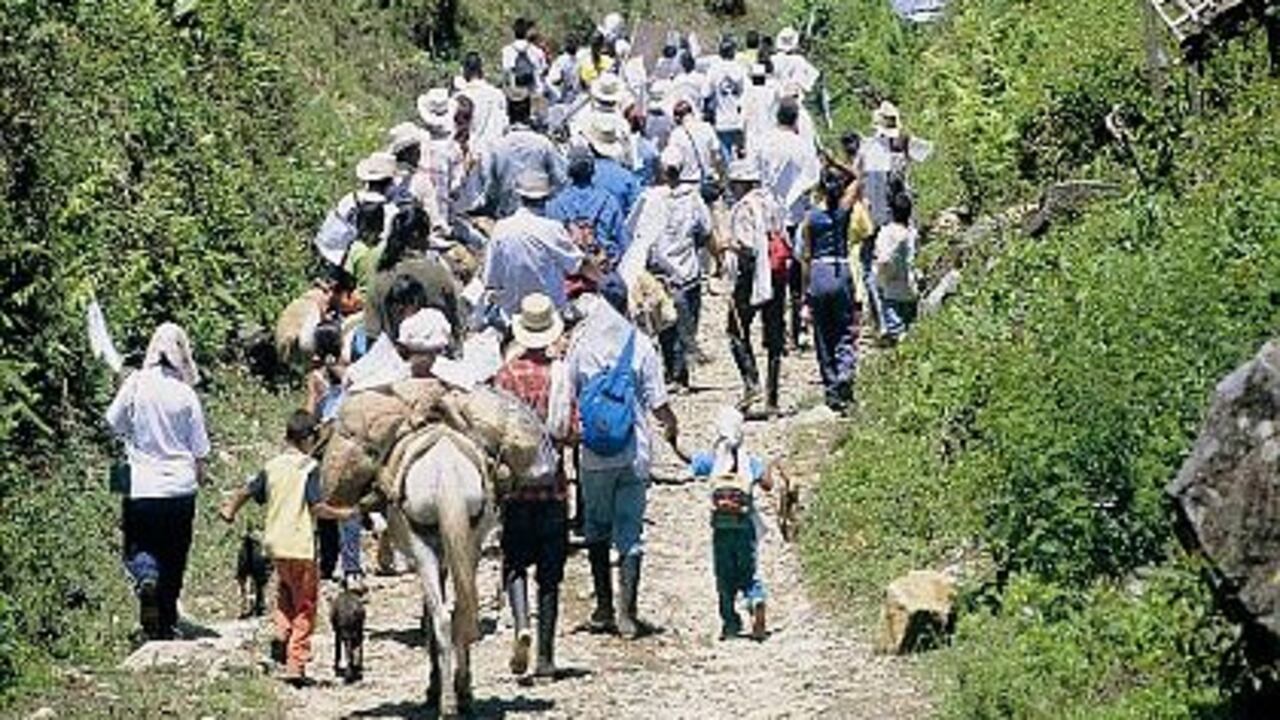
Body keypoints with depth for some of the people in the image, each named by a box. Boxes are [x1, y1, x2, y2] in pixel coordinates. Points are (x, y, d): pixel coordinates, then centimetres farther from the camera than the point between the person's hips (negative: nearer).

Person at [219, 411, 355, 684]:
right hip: (300, 546, -5)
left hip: (274, 542, 5)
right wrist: (342, 514, 0)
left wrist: (230, 511, 31)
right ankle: (295, 665, -1)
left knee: (285, 595, 27)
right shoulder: (309, 467, -9)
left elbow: (246, 492, 12)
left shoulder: (272, 466, 6)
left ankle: (282, 633, 2)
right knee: (305, 608, 3)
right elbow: (317, 507, -15)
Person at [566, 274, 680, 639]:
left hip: (594, 454, 1)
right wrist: (672, 427, 17)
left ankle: (604, 608, 16)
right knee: (631, 533, 3)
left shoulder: (581, 345, -4)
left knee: (597, 529, 14)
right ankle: (627, 612, -4)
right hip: (635, 453, 0)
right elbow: (657, 402, -4)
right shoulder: (640, 345, -6)